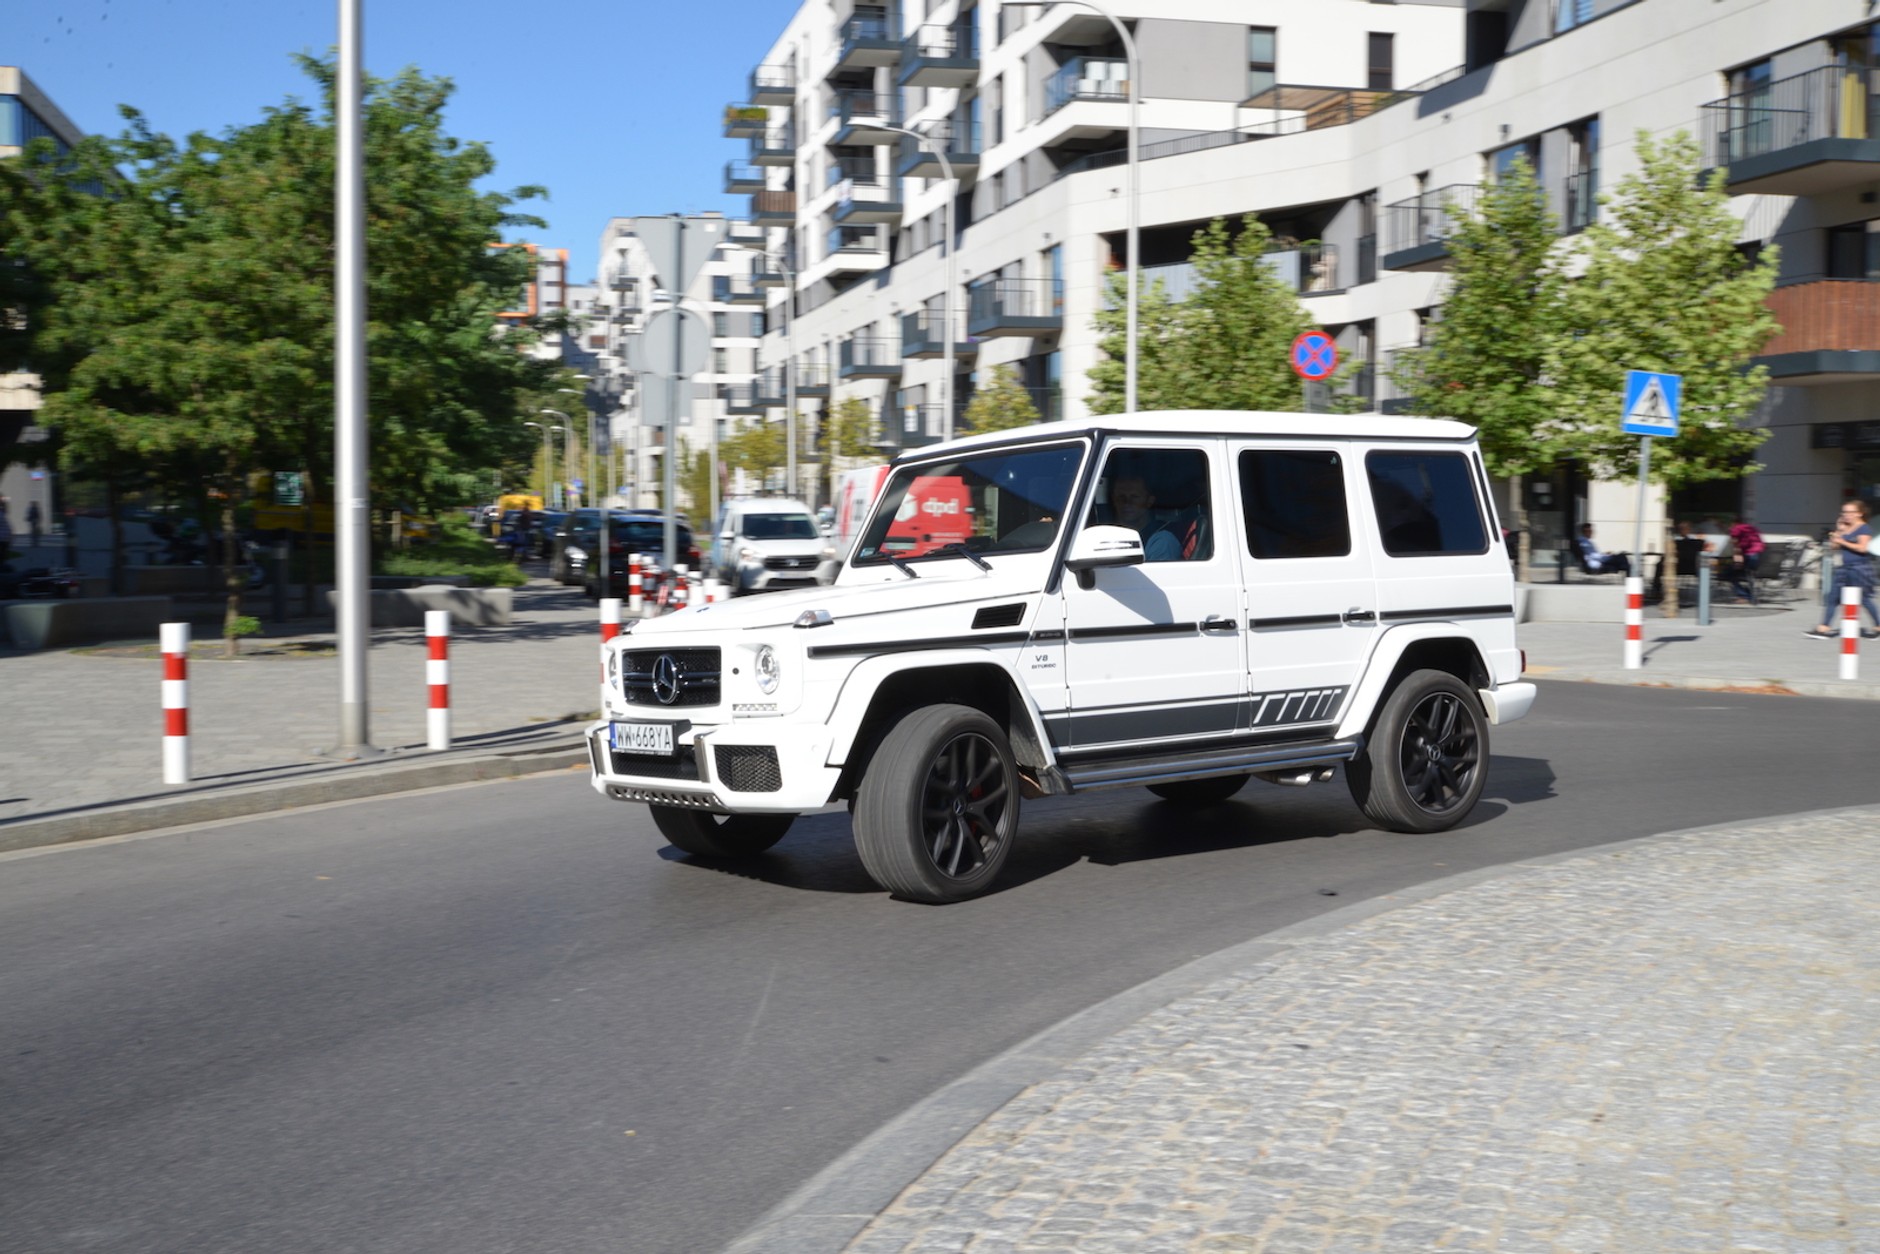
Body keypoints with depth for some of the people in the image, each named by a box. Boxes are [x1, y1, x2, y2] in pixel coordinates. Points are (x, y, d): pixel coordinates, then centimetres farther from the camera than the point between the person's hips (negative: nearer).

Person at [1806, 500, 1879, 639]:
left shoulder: (1864, 529, -8)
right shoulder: (1845, 528, 13)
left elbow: (1862, 548, -20)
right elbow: (1834, 547, 14)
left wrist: (1842, 542, -17)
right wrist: (1838, 532, 2)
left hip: (1860, 567, -8)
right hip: (1844, 567, 8)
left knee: (1863, 599, 0)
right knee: (1833, 596, 0)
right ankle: (1823, 629, -1)